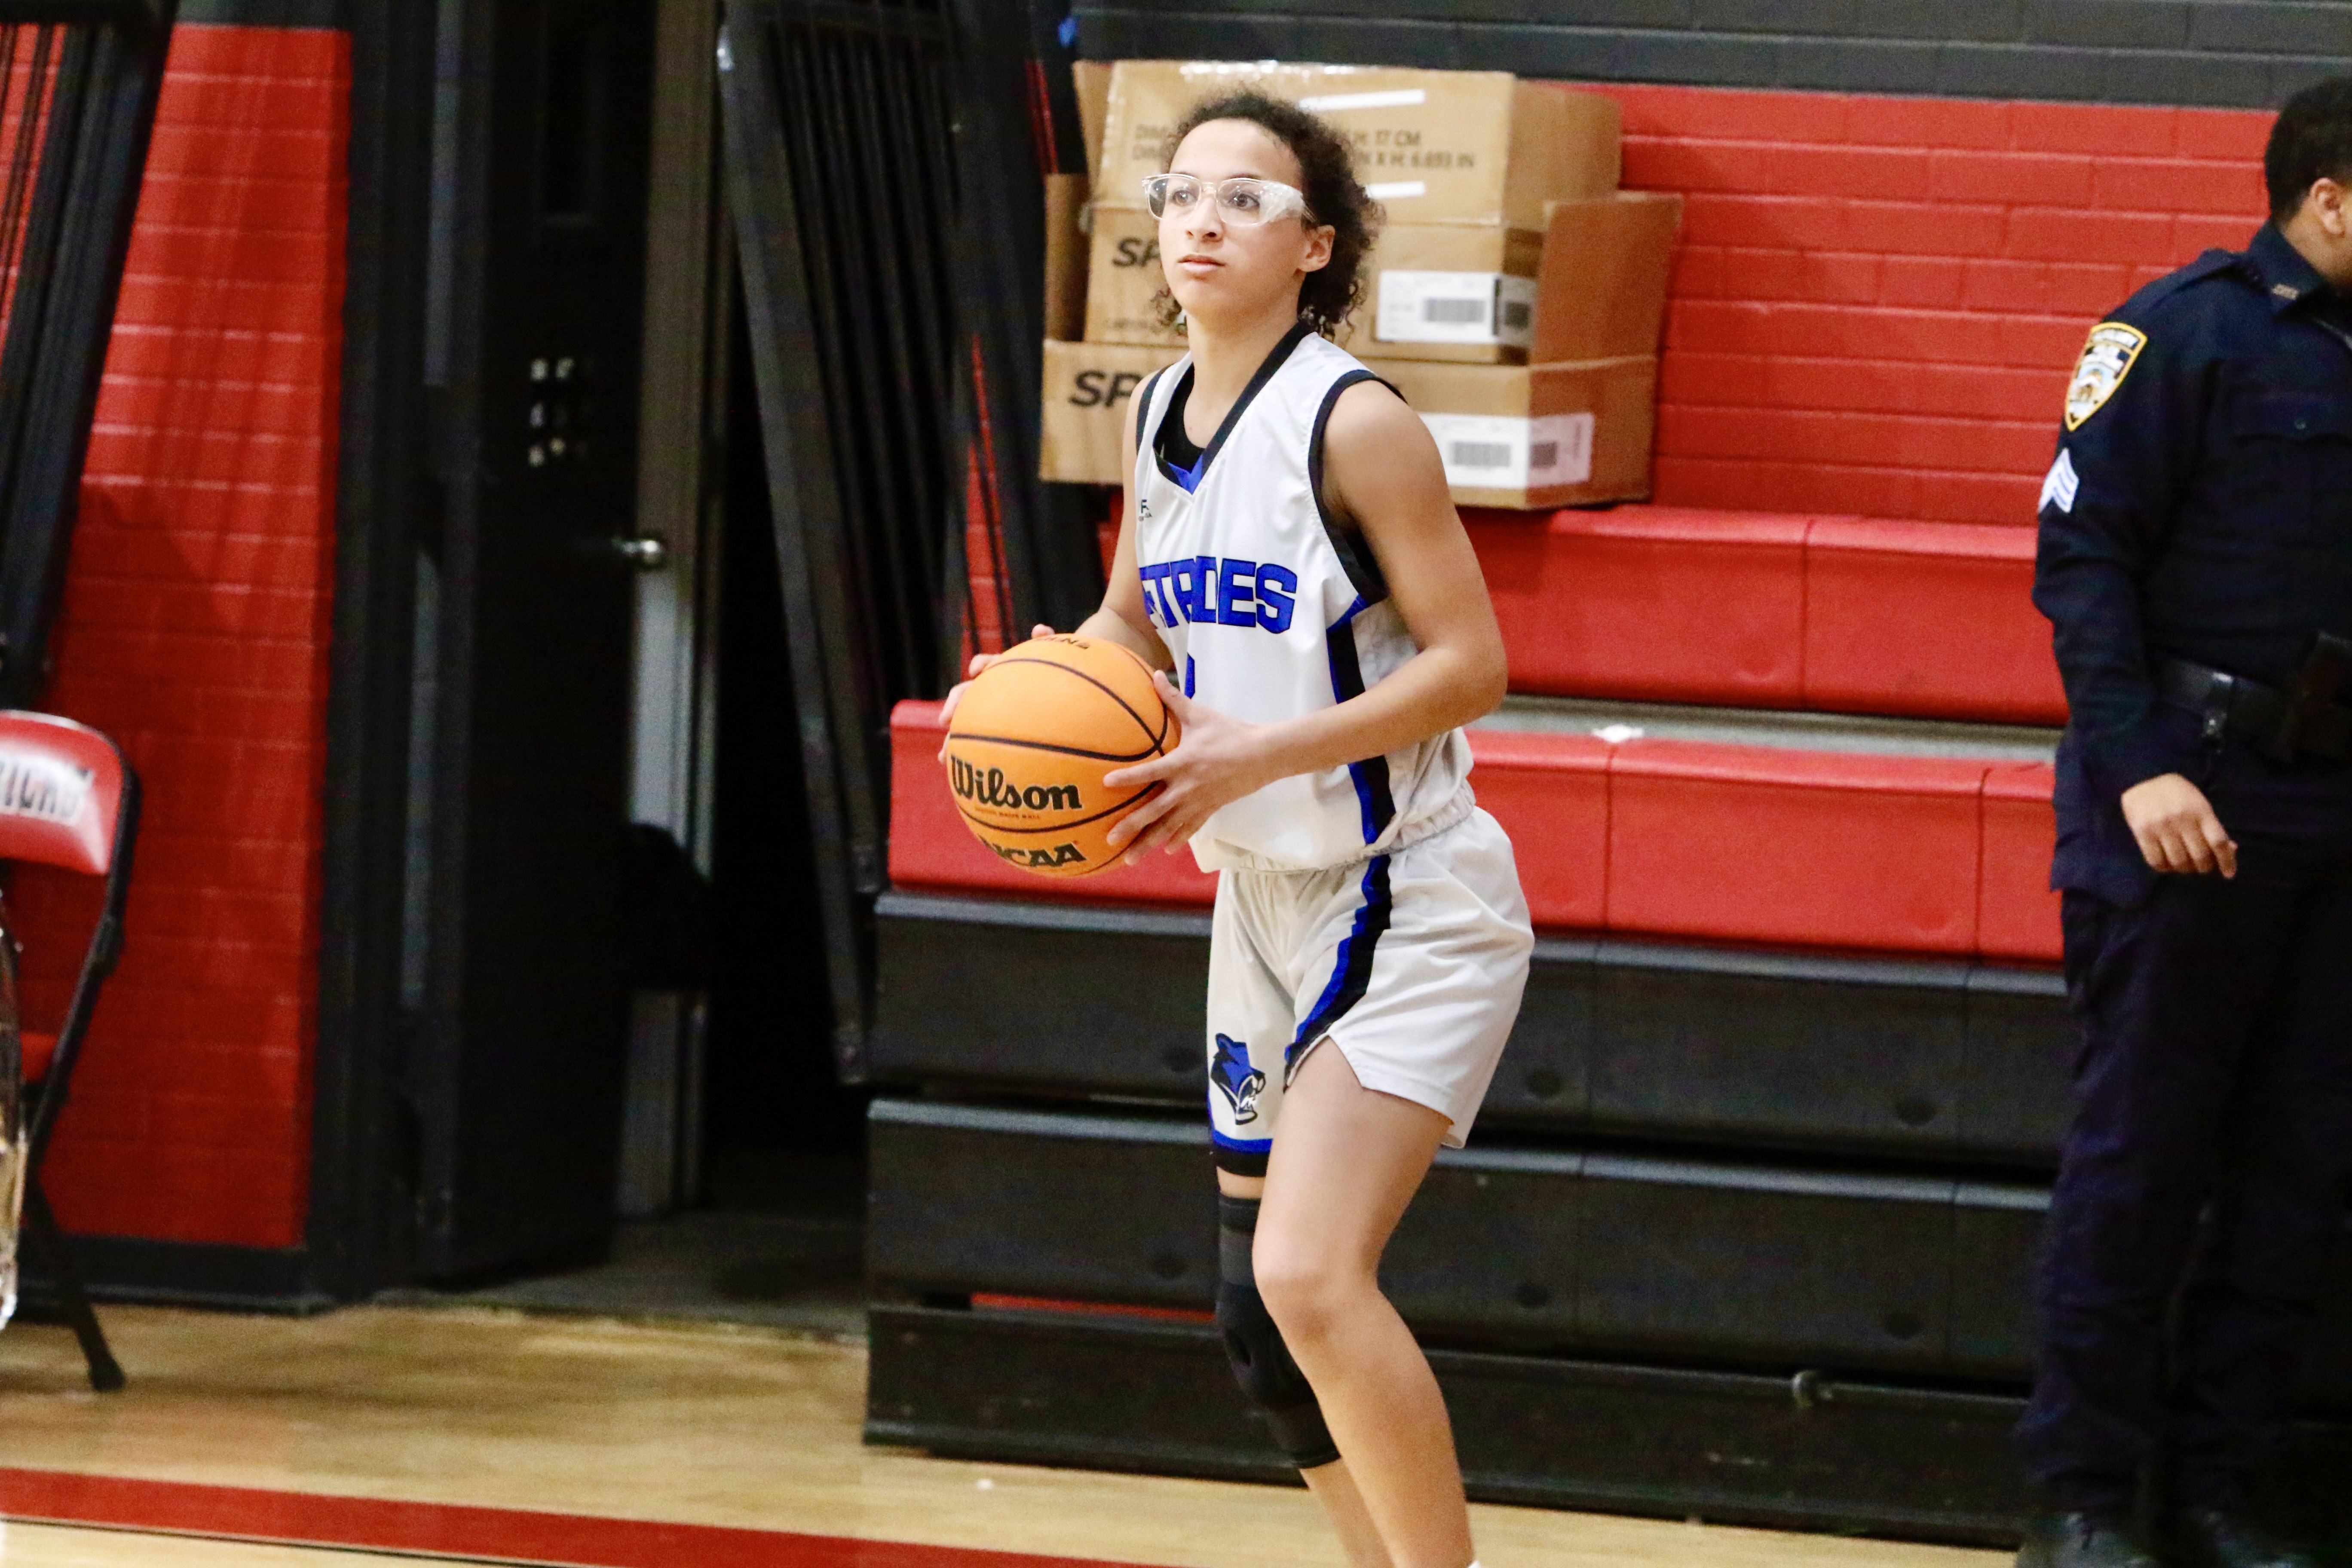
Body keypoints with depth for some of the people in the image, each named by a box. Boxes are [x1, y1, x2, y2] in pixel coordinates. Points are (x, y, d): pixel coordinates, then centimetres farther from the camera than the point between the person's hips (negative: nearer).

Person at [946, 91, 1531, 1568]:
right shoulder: (1159, 418, 5)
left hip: (1411, 911, -8)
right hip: (1267, 902, 8)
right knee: (1261, 1319, 13)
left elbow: (1470, 665, -18)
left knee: (1311, 1278, -23)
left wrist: (1261, 753, -24)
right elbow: (1135, 622, 21)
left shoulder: (1356, 425, -17)